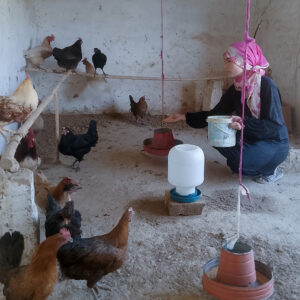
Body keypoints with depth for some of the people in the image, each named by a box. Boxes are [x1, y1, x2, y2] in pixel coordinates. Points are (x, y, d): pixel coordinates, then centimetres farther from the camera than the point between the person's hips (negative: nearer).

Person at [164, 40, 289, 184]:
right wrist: (185, 117, 1)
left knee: (239, 159, -30)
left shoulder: (266, 85, -21)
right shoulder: (236, 89, 0)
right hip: (252, 138, 7)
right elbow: (215, 115, 6)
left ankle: (271, 170, 1)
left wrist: (243, 123, -36)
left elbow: (275, 125, -24)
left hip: (275, 144, -7)